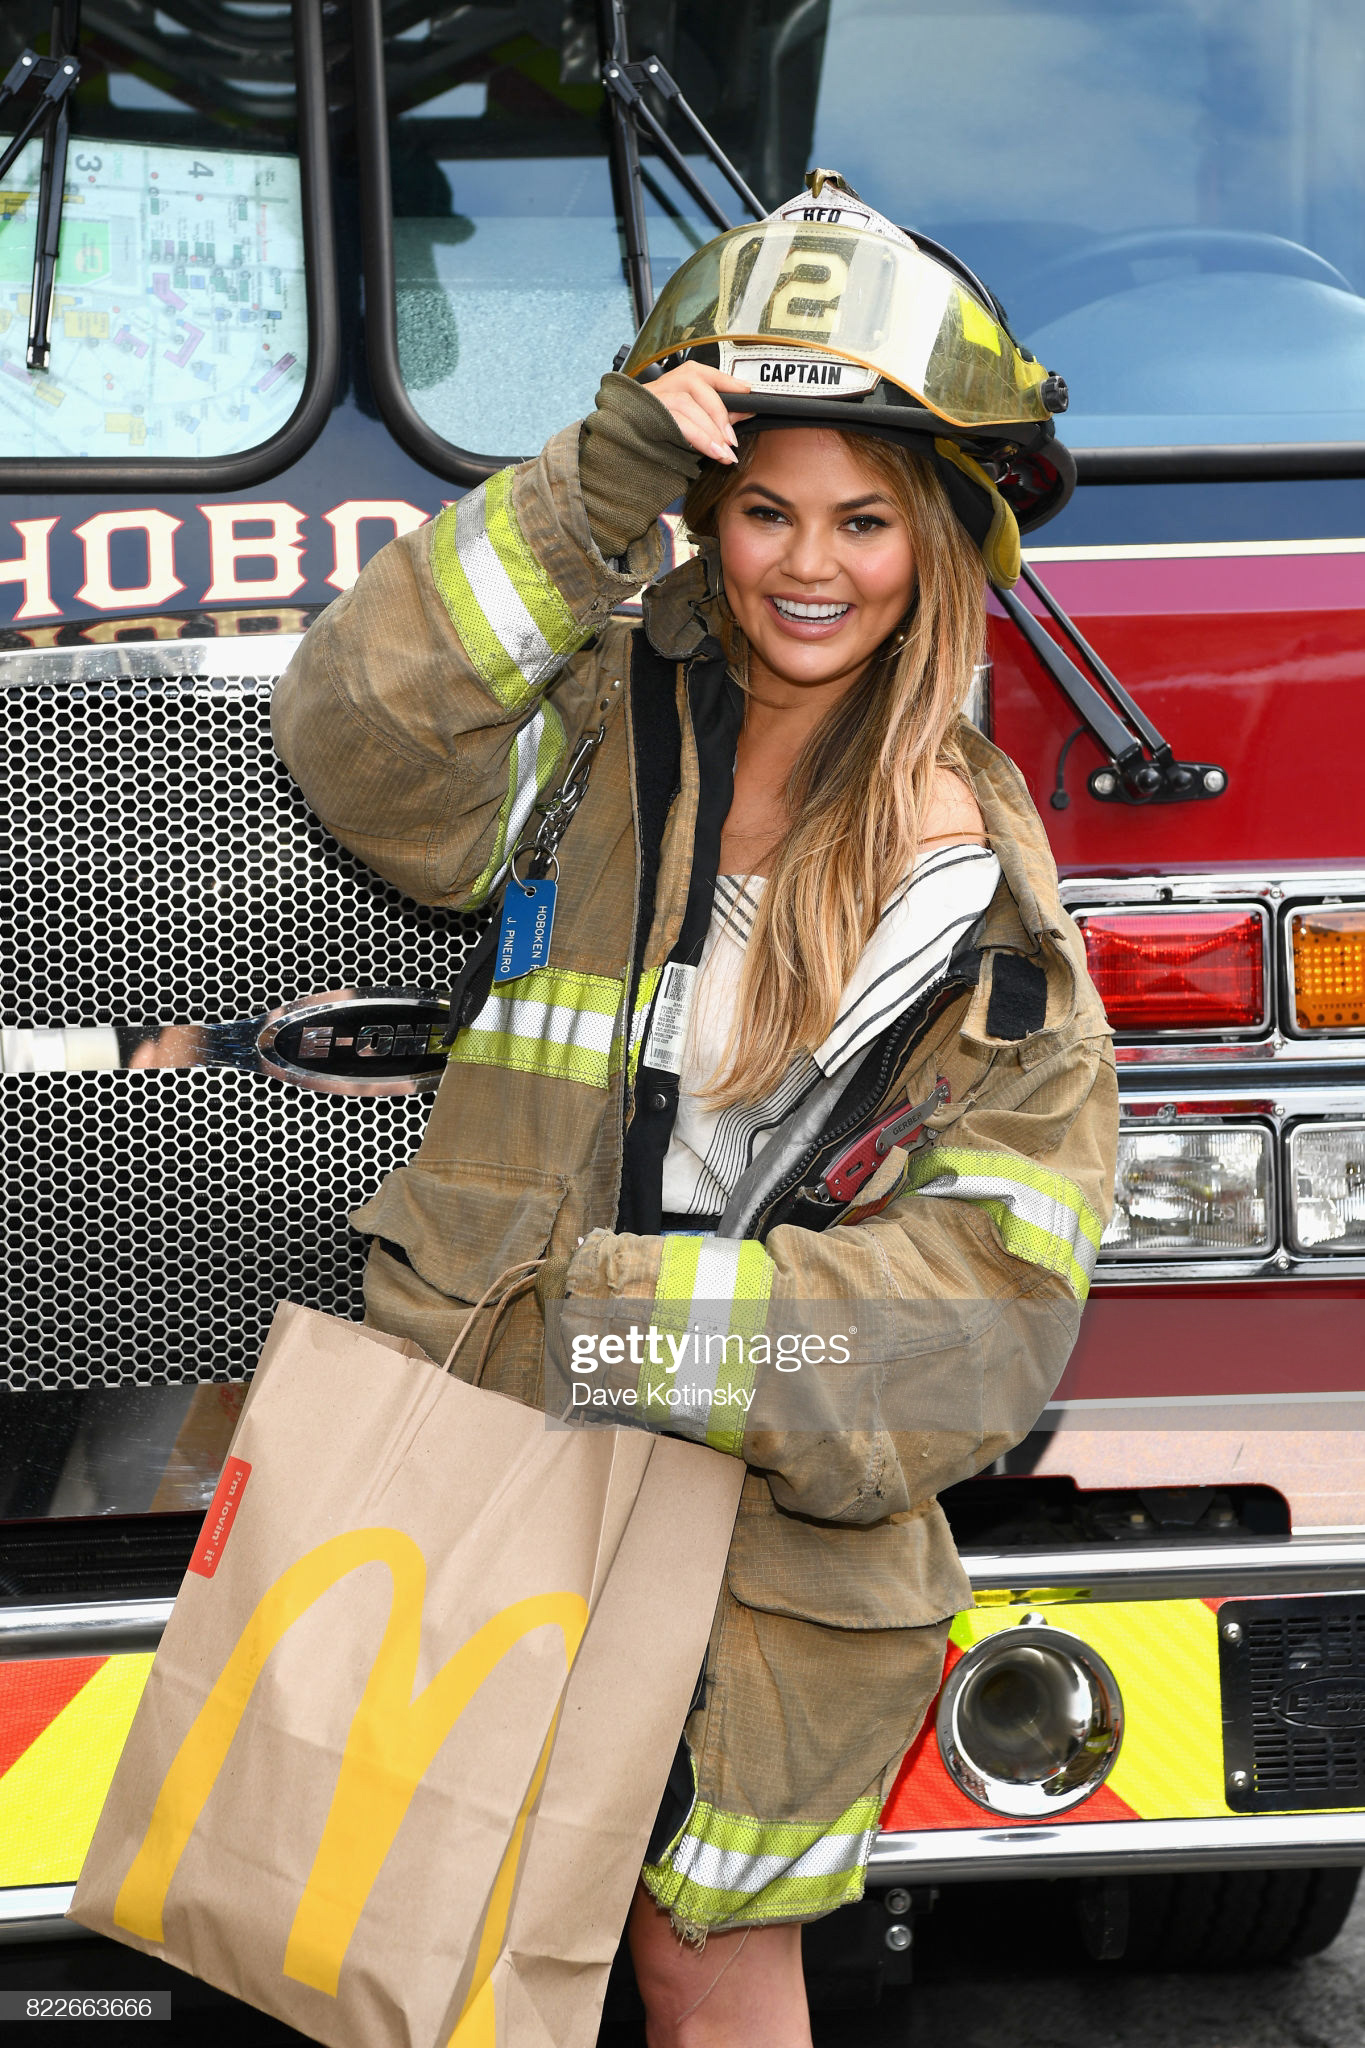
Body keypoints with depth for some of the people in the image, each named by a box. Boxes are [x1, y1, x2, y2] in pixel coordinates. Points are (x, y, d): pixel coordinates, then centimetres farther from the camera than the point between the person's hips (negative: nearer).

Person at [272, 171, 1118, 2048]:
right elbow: (364, 743, -19)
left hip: (773, 1522, -2)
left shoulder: (978, 874, -6)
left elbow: (982, 1288, -12)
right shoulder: (607, 718, 0)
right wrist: (598, 489, -24)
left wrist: (604, 1307, -21)